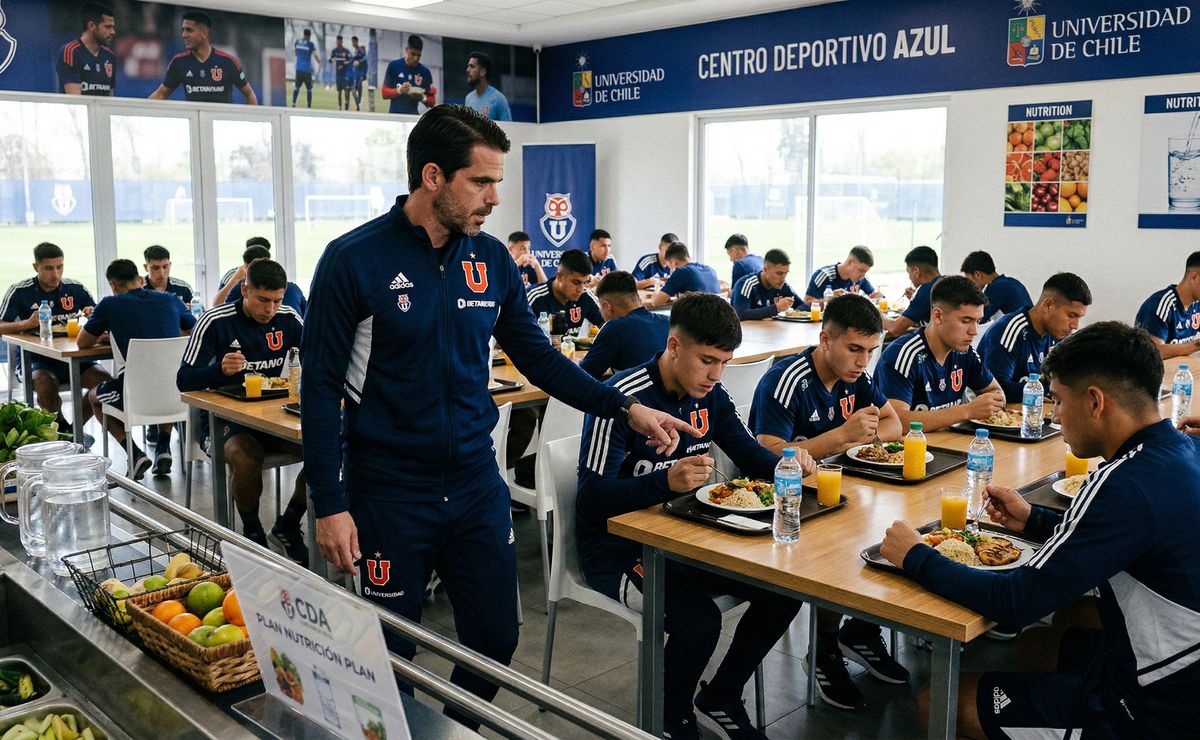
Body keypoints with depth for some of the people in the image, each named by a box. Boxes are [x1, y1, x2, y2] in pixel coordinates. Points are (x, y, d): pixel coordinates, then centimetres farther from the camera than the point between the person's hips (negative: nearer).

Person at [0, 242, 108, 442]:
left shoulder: (76, 289, 6)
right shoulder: (20, 291, -1)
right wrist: (27, 324, -24)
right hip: (34, 358, -2)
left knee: (104, 380, -23)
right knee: (46, 385, -34)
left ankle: (75, 427, 1)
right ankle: (63, 428, -2)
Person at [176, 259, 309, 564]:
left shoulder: (289, 319, 1)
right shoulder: (215, 322, -9)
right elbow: (184, 379, -10)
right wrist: (220, 370, -32)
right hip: (225, 418, -4)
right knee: (246, 459, -36)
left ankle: (287, 527, 0)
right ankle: (252, 532, -6)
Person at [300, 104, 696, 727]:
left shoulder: (492, 260, 1)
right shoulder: (354, 260, -13)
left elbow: (537, 356, 9)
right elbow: (322, 389, -10)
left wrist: (626, 408, -1)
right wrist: (330, 506, -12)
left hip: (477, 483, 5)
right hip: (390, 491, -4)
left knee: (495, 639, 13)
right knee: (392, 655, 10)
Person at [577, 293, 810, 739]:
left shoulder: (710, 395, 1)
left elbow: (751, 456, 11)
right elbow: (591, 499, -27)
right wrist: (667, 481, -43)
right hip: (618, 546, -7)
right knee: (697, 619, -31)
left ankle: (720, 699, 15)